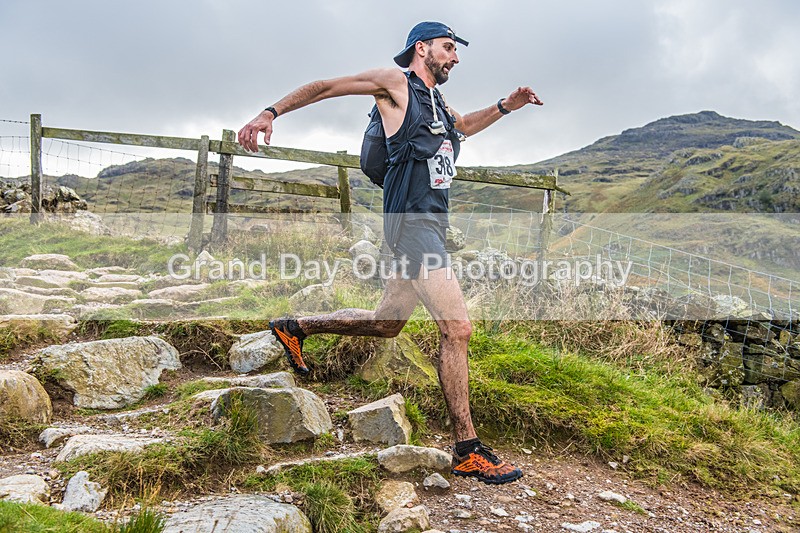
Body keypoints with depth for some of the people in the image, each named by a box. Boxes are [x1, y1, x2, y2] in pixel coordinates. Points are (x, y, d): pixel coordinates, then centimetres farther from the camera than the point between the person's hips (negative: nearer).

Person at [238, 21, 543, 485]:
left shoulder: (439, 104, 24)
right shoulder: (396, 84, 0)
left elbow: (465, 126, 44)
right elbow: (325, 87, 2)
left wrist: (507, 106, 29)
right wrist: (271, 112, -5)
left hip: (431, 224, 10)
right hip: (413, 221, -10)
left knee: (386, 324, 16)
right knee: (458, 329, -14)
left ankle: (296, 327, 30)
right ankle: (468, 451, -6)